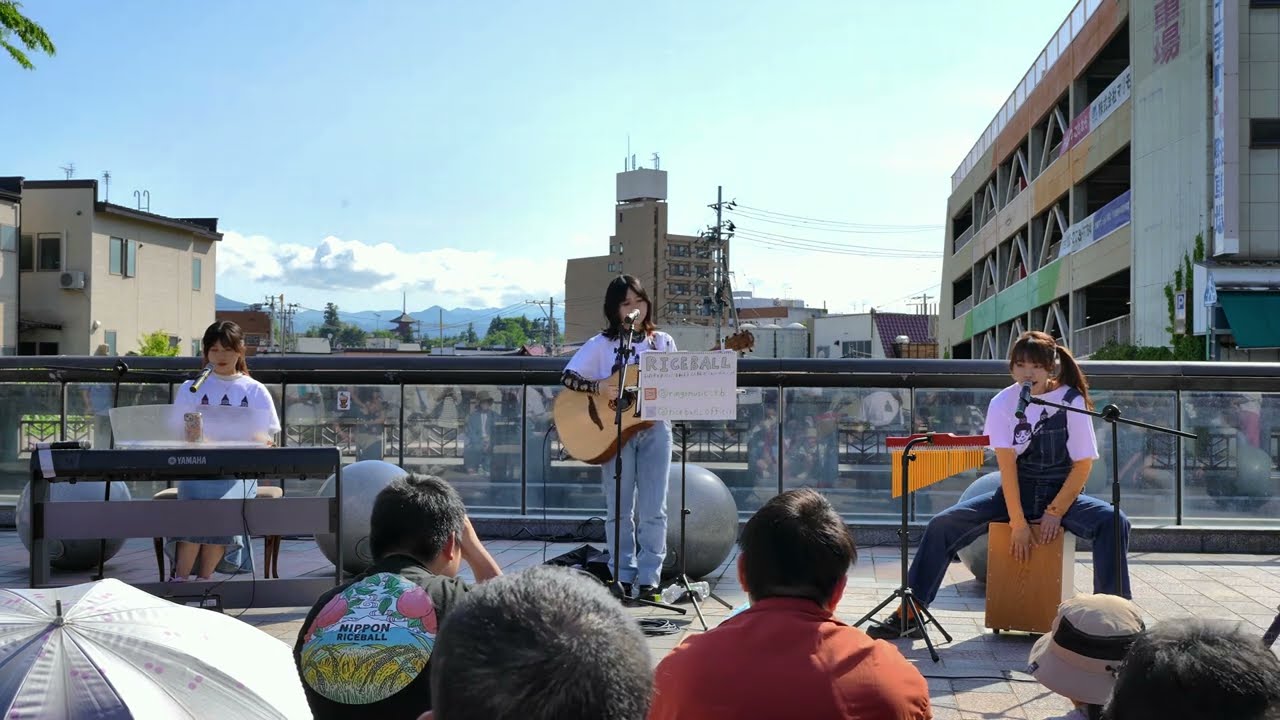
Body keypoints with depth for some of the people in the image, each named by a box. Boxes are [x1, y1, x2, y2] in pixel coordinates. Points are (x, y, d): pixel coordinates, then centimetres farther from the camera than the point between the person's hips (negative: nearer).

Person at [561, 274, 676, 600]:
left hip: (654, 429, 2)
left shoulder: (663, 342, 9)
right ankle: (623, 576, 14)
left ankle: (648, 578, 8)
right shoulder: (601, 344, 2)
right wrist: (599, 387, -17)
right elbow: (567, 377, -3)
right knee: (619, 510, 4)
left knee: (653, 511, -1)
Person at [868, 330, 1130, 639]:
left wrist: (1055, 512, -17)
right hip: (1016, 492, 1)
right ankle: (909, 614, -10)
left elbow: (1083, 465, -8)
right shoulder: (1003, 403, -6)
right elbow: (1008, 466, -12)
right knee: (943, 524, -15)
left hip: (1062, 492, -1)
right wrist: (1018, 523, -19)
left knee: (1112, 521, -30)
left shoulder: (1072, 401, -9)